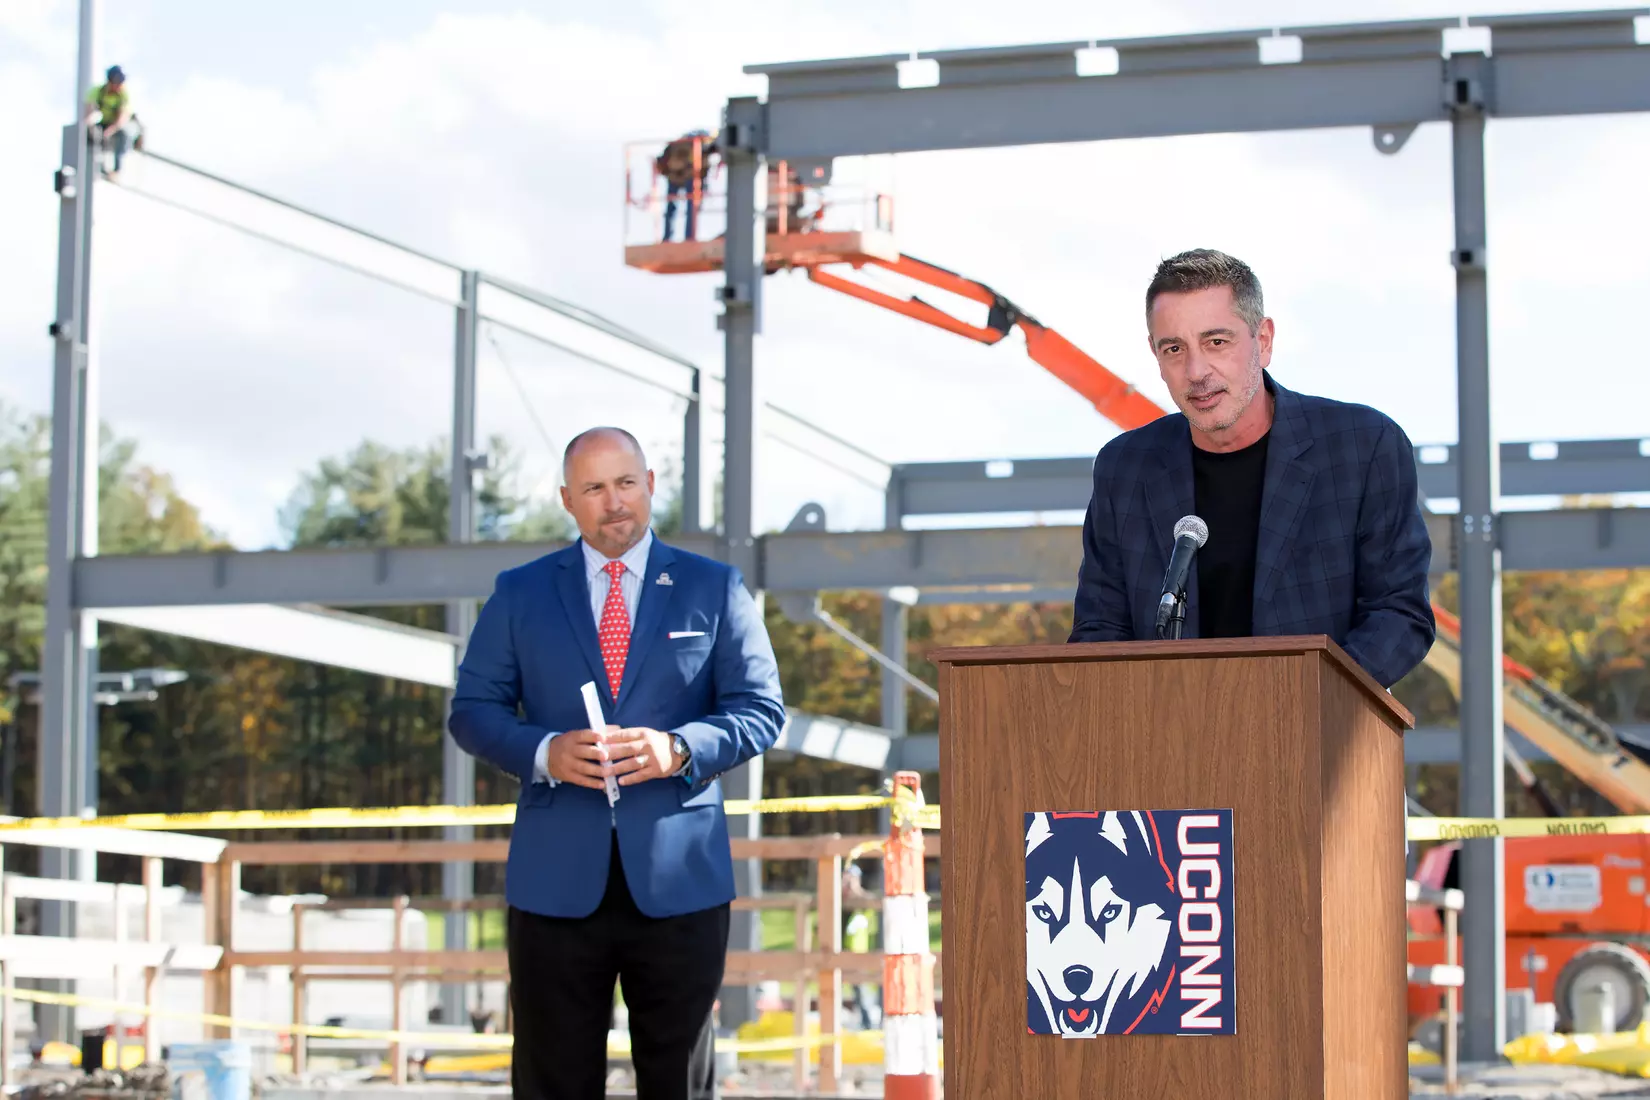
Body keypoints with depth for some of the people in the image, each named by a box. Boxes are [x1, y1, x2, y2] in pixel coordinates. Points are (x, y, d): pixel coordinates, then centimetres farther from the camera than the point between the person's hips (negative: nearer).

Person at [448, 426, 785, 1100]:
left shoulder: (715, 589, 8)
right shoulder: (519, 593, 10)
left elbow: (761, 710, 5)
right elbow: (472, 710, 8)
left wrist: (678, 748, -14)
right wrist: (545, 752, -12)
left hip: (680, 875, 0)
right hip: (556, 878, 0)